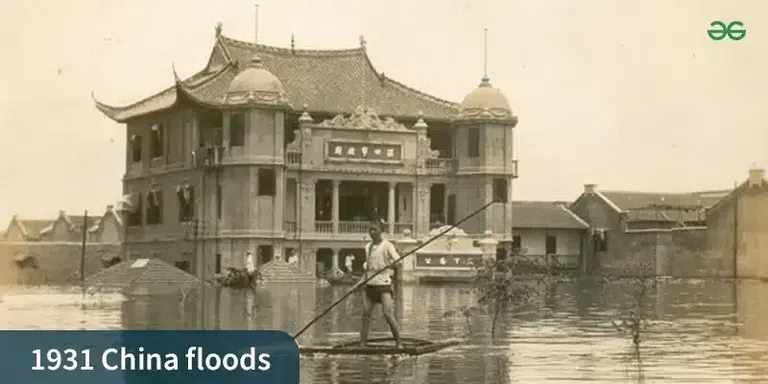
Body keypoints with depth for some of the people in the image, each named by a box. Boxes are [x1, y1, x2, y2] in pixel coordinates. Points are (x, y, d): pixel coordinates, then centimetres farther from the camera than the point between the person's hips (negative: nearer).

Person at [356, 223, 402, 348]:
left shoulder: (387, 246, -4)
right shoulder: (368, 247, 15)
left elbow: (398, 260, -16)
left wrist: (393, 263, -39)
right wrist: (361, 281, 13)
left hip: (384, 284, -6)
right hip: (370, 284, 6)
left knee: (388, 314, -13)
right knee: (366, 315, 2)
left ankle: (398, 342, -3)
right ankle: (362, 344, 6)